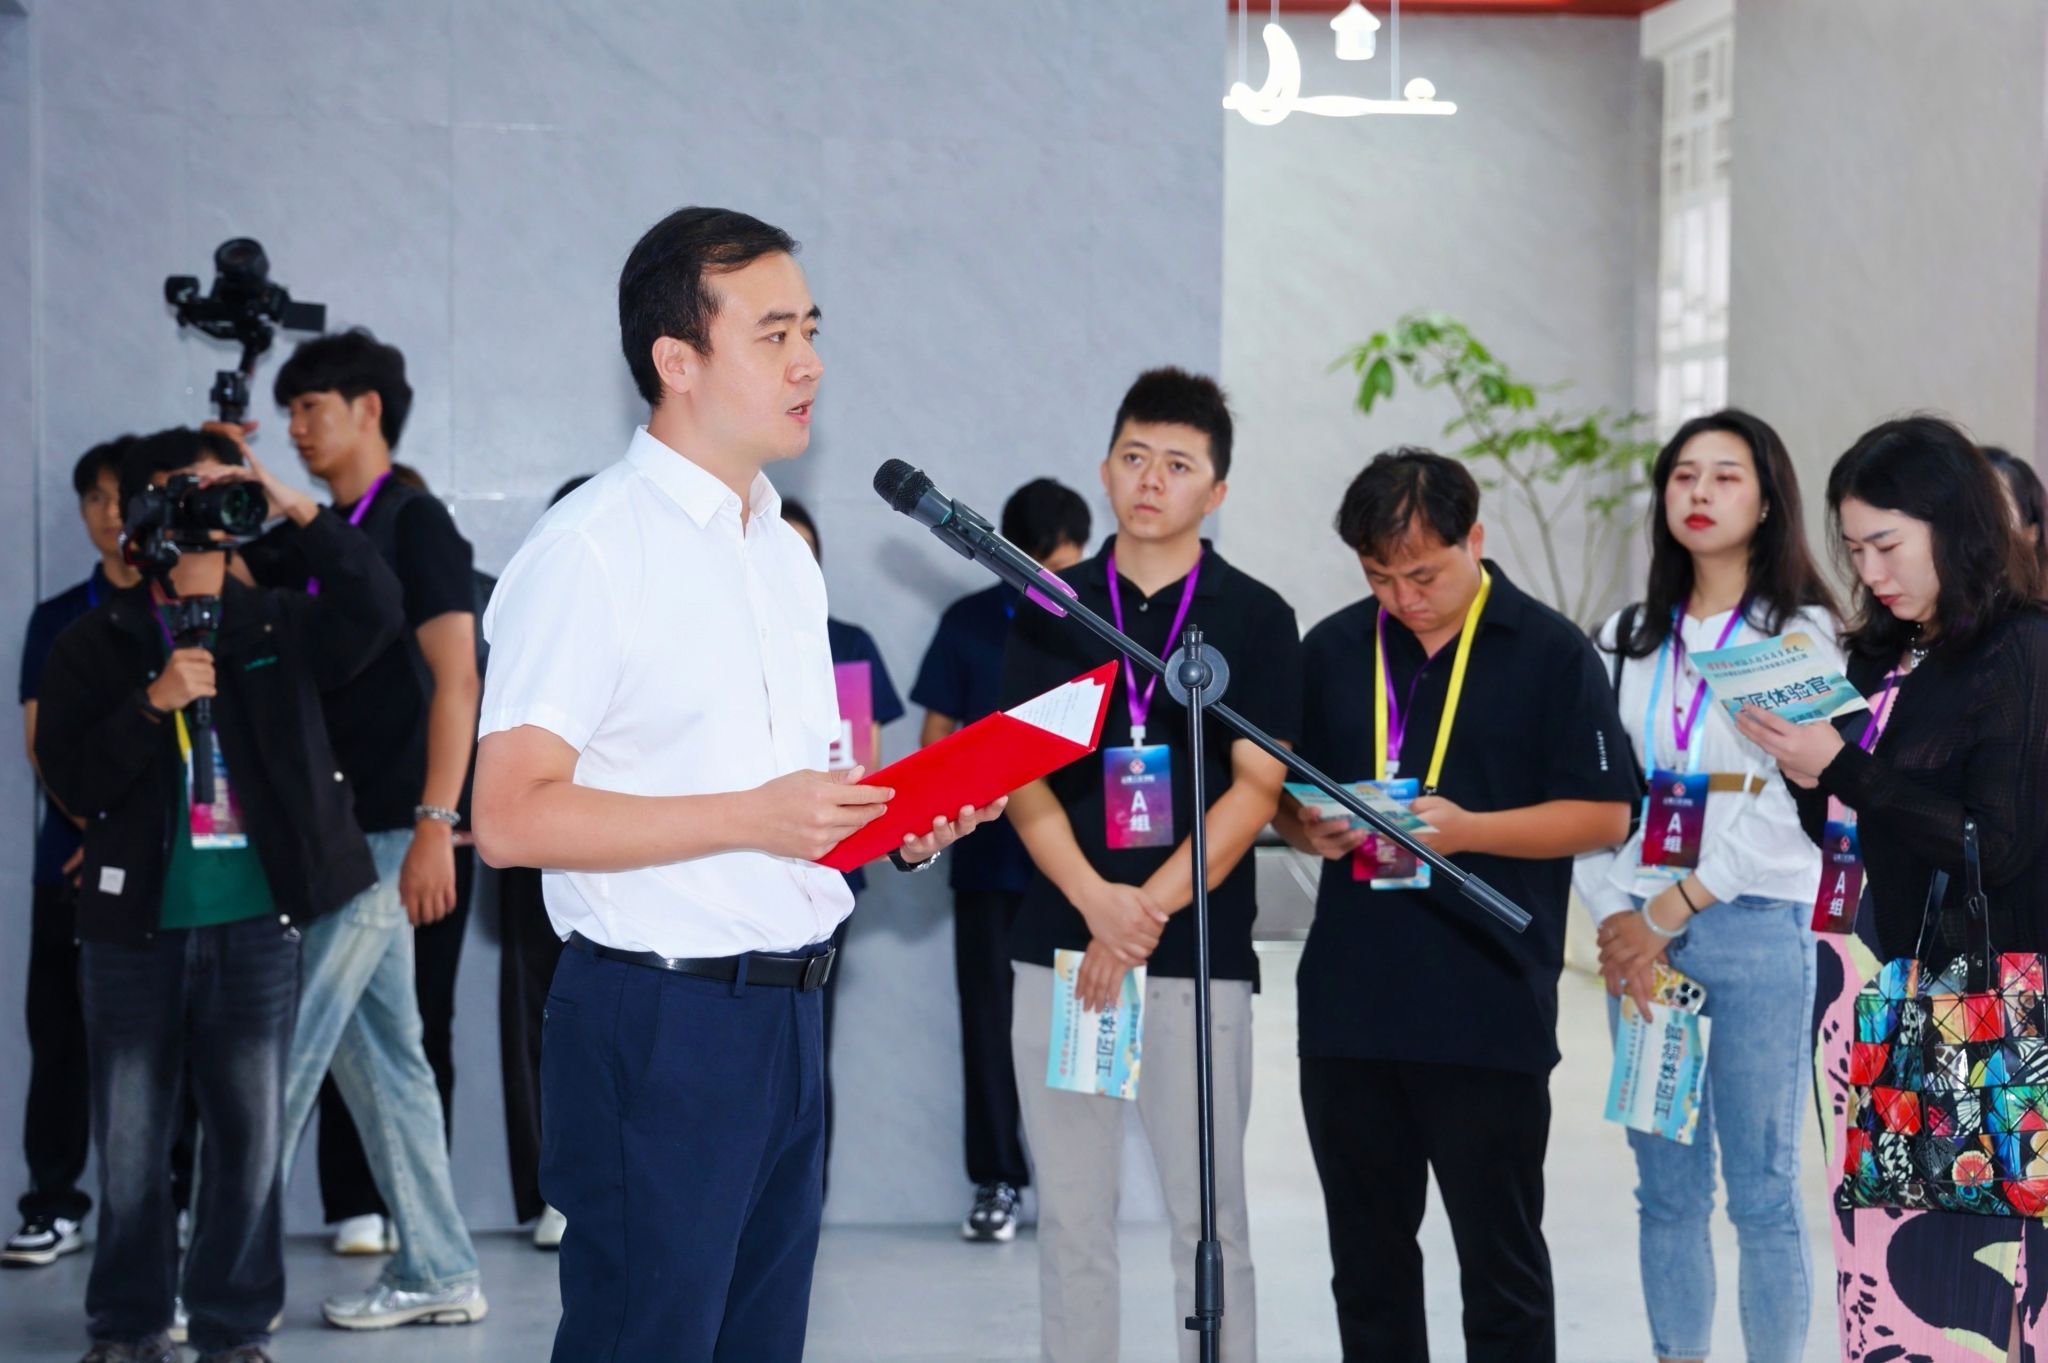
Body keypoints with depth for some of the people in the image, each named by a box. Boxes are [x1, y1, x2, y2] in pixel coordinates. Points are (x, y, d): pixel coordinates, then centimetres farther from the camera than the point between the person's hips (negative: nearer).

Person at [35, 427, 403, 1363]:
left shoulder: (277, 629, 6)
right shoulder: (95, 644, 3)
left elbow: (375, 612, -11)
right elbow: (70, 778, -5)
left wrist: (300, 511, -16)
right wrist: (153, 703, -18)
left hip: (257, 925, 1)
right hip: (135, 925, -1)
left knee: (251, 1137, 5)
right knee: (131, 1142, 6)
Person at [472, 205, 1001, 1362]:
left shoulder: (786, 552, 18)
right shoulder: (590, 549, -10)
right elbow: (511, 816, -18)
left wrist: (893, 821, 4)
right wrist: (756, 814, -22)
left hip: (787, 1010, 8)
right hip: (657, 1018, -8)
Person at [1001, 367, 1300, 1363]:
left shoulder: (1255, 618, 2)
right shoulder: (1050, 610, 9)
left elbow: (1254, 791, -4)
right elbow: (1022, 778, 3)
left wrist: (1150, 914, -13)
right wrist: (1098, 901, -12)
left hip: (1200, 955, -2)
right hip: (1060, 944, 2)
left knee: (1207, 1216, 1)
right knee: (1071, 1218, 7)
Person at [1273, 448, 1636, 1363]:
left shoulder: (1552, 653, -3)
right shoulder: (1332, 651, 9)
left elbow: (1604, 814, -5)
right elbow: (1280, 794, 17)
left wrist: (1467, 829, -18)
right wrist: (1310, 829, -7)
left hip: (1489, 1012, -4)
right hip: (1347, 1005, 4)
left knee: (1501, 1264, 4)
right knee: (1367, 1261, 14)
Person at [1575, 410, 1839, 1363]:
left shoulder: (1800, 634, -1)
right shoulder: (1628, 638, 14)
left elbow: (1789, 809, -10)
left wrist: (1669, 914, -10)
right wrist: (1618, 918, -5)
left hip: (1756, 930, -4)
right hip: (1639, 935, 4)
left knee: (1761, 1192, -2)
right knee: (1666, 1188, 7)